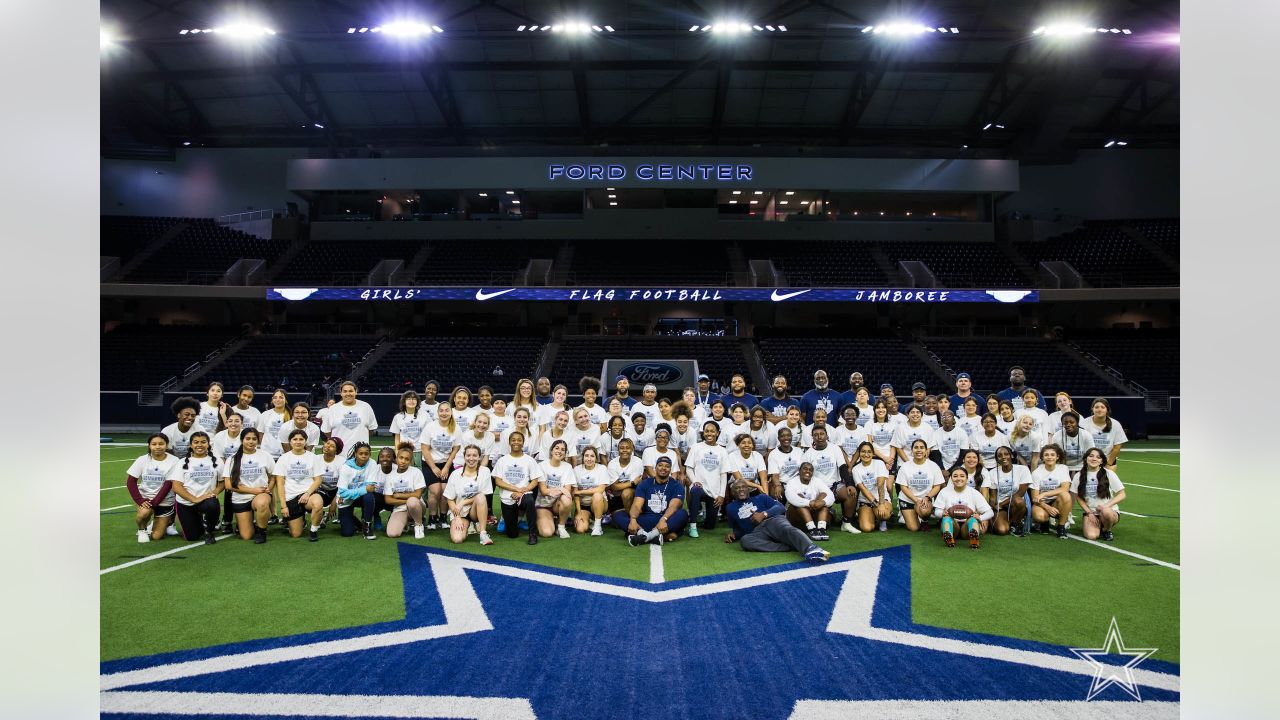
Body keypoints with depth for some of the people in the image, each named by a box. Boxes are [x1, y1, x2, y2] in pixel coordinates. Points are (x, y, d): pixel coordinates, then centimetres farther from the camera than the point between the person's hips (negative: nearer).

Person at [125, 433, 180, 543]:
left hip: (164, 500, -1)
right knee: (144, 513, -34)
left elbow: (168, 485, -15)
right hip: (145, 497, 1)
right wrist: (140, 500, -17)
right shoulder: (142, 460, -6)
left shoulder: (174, 461, -14)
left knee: (156, 536, -2)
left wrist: (154, 503, -22)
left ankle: (166, 521, 32)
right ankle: (142, 530, 0)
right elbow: (130, 481, -5)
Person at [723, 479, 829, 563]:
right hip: (757, 532, 0)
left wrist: (764, 514, -7)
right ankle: (791, 546, -40)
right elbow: (738, 529, 33)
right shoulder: (731, 508, 29)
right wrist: (733, 534, 10)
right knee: (744, 540, -36)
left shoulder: (760, 498, 24)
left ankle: (811, 549, -66)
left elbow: (780, 507, 10)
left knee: (787, 529, -37)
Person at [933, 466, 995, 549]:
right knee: (946, 517, -32)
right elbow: (937, 512, 7)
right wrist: (942, 513, -19)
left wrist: (980, 518, -19)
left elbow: (990, 512, 4)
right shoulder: (944, 491, 8)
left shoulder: (974, 493, 7)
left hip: (968, 524, 0)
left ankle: (975, 540, -64)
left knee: (973, 519, -32)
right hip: (951, 523, 0)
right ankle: (949, 538, -63)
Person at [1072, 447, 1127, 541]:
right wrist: (1089, 513, -7)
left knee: (1105, 512, -39)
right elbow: (1078, 498, 5)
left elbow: (1121, 494, -4)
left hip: (1110, 511, -1)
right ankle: (1097, 525, 11)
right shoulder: (1079, 476, 0)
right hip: (1090, 512, 1)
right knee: (1091, 536, -26)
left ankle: (1106, 530, -5)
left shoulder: (1109, 474, -5)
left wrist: (1106, 505, -19)